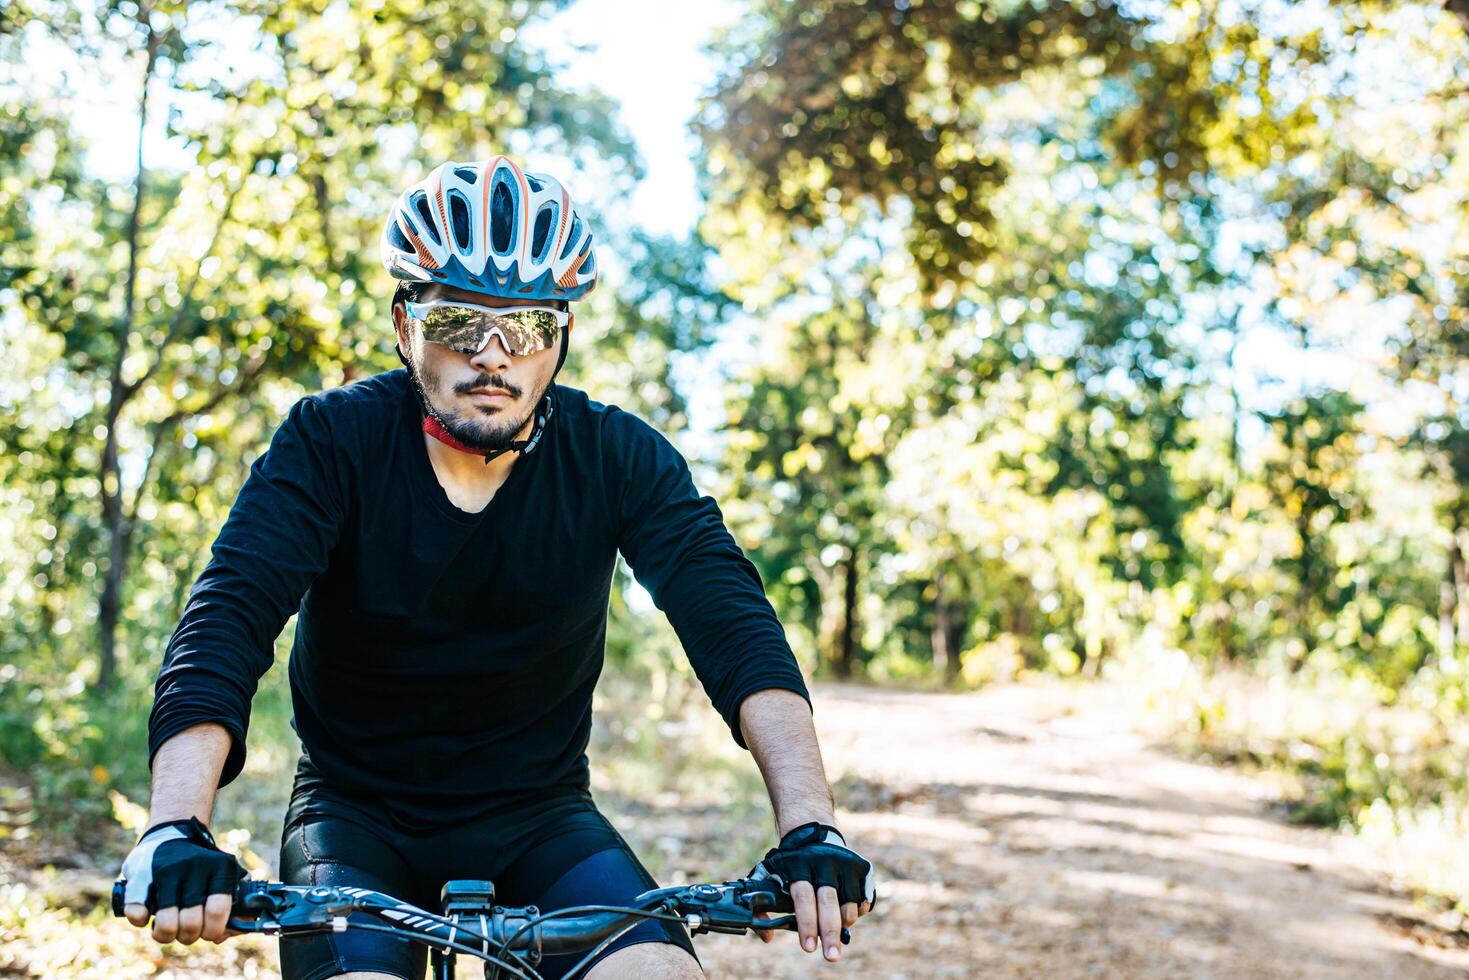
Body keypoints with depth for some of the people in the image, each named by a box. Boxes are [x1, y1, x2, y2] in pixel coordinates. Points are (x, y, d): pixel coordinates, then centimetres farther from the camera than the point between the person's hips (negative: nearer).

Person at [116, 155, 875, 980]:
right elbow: (228, 617, -25)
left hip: (536, 813, 1)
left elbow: (731, 621, -20)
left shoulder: (620, 458, -10)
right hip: (358, 812, 0)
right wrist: (177, 832, -41)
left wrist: (810, 828, -34)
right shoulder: (331, 440, -13)